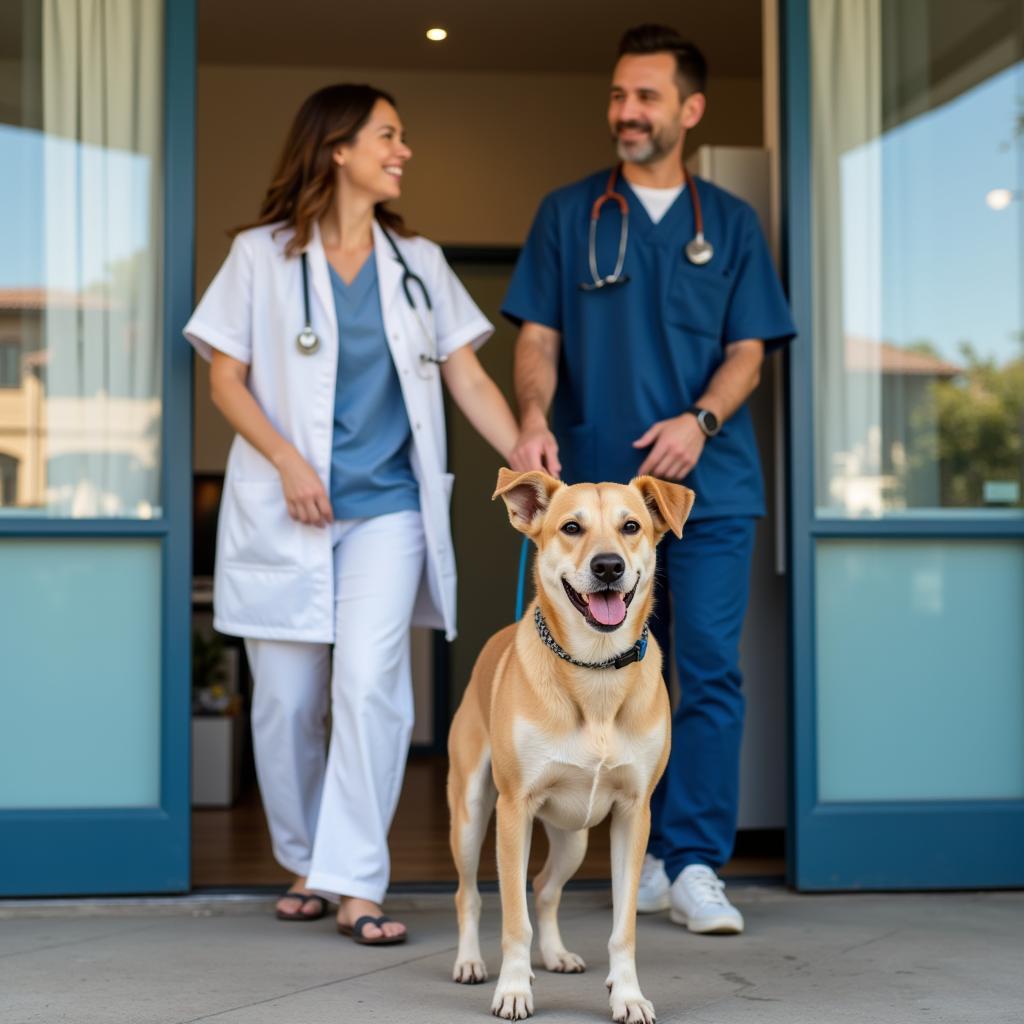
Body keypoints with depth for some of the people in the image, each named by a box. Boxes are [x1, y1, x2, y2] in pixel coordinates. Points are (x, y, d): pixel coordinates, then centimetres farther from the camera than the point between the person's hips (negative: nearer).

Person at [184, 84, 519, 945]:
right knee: (289, 698, 3)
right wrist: (287, 461, -12)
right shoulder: (262, 256, 4)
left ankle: (357, 884, -10)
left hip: (386, 505, 1)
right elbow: (226, 380, 2)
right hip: (284, 511, -1)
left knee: (371, 684, -15)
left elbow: (468, 378, 9)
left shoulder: (418, 262, 12)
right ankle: (306, 865, 23)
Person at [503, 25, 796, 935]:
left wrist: (699, 420, -14)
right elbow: (537, 338, 5)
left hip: (710, 481, 0)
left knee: (711, 670, -5)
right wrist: (534, 418, -15)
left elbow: (748, 350, 6)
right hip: (598, 480, 0)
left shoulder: (730, 222, 11)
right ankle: (648, 854, 16)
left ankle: (695, 866, -1)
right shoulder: (568, 215, 10)